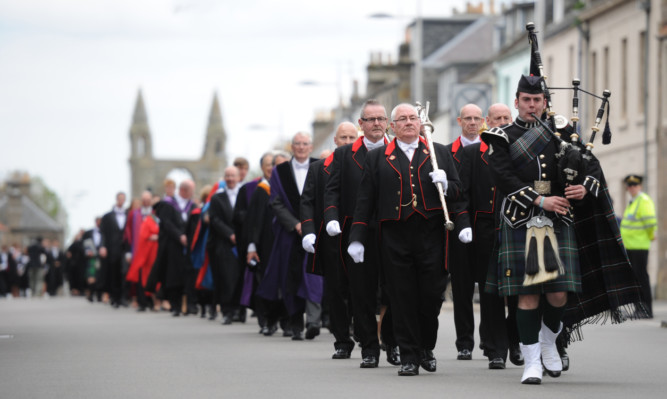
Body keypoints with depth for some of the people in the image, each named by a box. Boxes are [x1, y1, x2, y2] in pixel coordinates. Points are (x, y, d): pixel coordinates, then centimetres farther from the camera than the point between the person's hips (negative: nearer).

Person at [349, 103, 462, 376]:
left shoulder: (439, 153, 13)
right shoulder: (377, 158, 10)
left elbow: (458, 192, 15)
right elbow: (365, 200, 8)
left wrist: (446, 185, -8)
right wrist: (357, 238, 1)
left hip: (430, 236, 1)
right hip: (395, 238, -1)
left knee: (432, 294, 0)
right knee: (402, 298, -1)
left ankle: (426, 347, 21)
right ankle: (409, 356, 5)